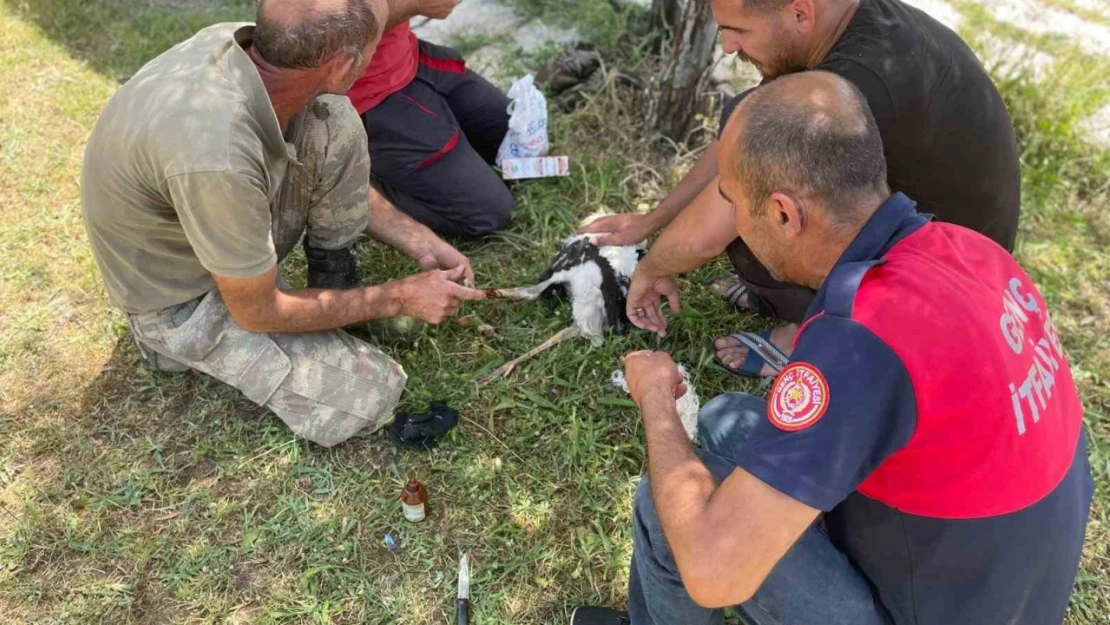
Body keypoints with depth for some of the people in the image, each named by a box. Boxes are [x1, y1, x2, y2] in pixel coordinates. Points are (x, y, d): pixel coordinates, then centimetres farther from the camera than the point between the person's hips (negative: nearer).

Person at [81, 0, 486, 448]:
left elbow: (336, 174, 1)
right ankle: (192, 344, 7)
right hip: (180, 298, -6)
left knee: (331, 118, -14)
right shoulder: (216, 155, -42)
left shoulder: (247, 43, -19)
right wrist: (401, 299, -16)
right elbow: (259, 312, -24)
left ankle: (334, 280, 2)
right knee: (369, 395, -12)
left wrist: (418, 241, -3)